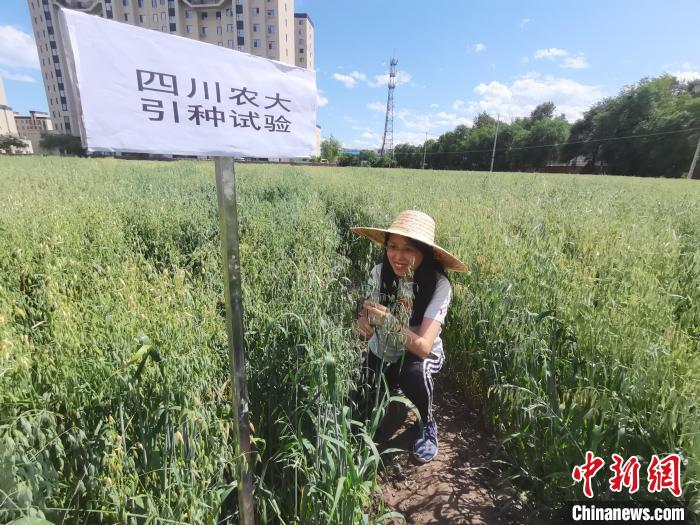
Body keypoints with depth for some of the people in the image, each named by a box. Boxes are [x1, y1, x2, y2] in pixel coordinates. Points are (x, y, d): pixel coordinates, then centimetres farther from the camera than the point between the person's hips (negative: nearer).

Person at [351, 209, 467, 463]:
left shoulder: (439, 285, -28)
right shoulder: (379, 273, -19)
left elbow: (423, 346, -33)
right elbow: (368, 312, -10)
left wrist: (388, 320, -48)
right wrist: (363, 321, -34)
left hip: (421, 355, -3)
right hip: (381, 352, 4)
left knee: (413, 373, -35)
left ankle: (428, 424, -2)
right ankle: (392, 388, 32)